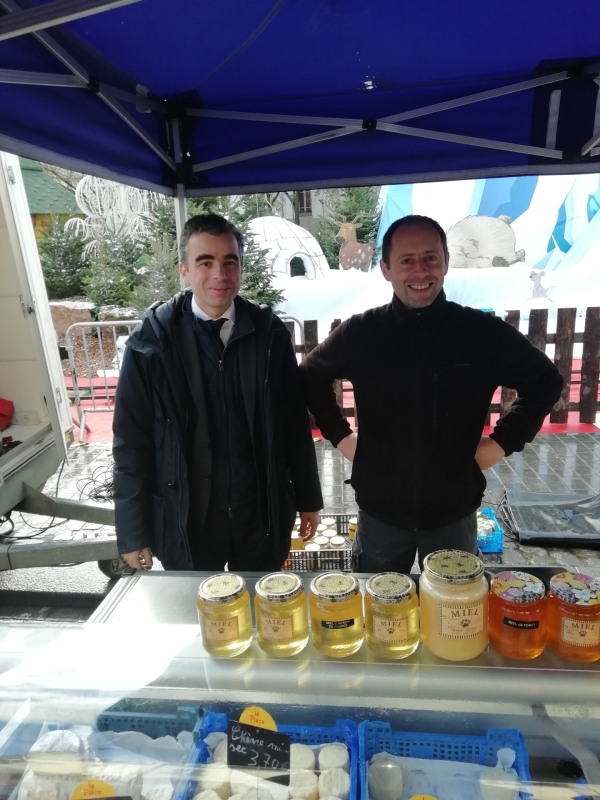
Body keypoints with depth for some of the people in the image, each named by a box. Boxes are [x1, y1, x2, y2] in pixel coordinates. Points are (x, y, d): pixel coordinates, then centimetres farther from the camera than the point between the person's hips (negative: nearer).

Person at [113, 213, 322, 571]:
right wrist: (133, 532, -4)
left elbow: (295, 421, 0)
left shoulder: (269, 333, -6)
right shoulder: (152, 341, -11)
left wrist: (308, 499, 5)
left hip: (263, 513, 2)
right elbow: (132, 441, -6)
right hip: (185, 518, -1)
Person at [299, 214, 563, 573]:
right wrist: (340, 434, 0)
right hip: (379, 510, 1)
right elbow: (311, 376, 8)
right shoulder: (359, 333, -9)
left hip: (454, 511, 0)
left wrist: (504, 441, -4)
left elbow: (546, 381, 5)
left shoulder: (483, 332, -10)